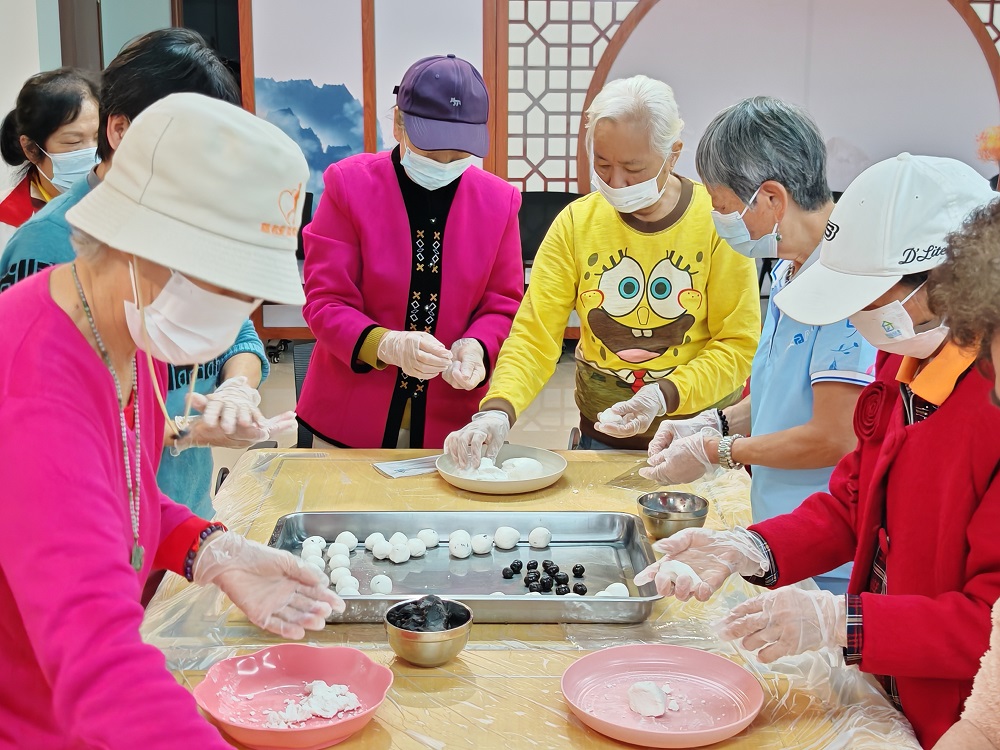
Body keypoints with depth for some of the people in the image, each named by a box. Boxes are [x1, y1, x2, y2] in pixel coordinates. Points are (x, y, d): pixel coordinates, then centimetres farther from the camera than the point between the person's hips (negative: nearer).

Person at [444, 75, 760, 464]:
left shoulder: (717, 220, -12)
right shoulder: (576, 222, -7)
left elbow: (739, 342, -10)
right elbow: (534, 334, -10)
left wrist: (667, 394, -23)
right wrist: (498, 409, -27)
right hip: (602, 439, 2)